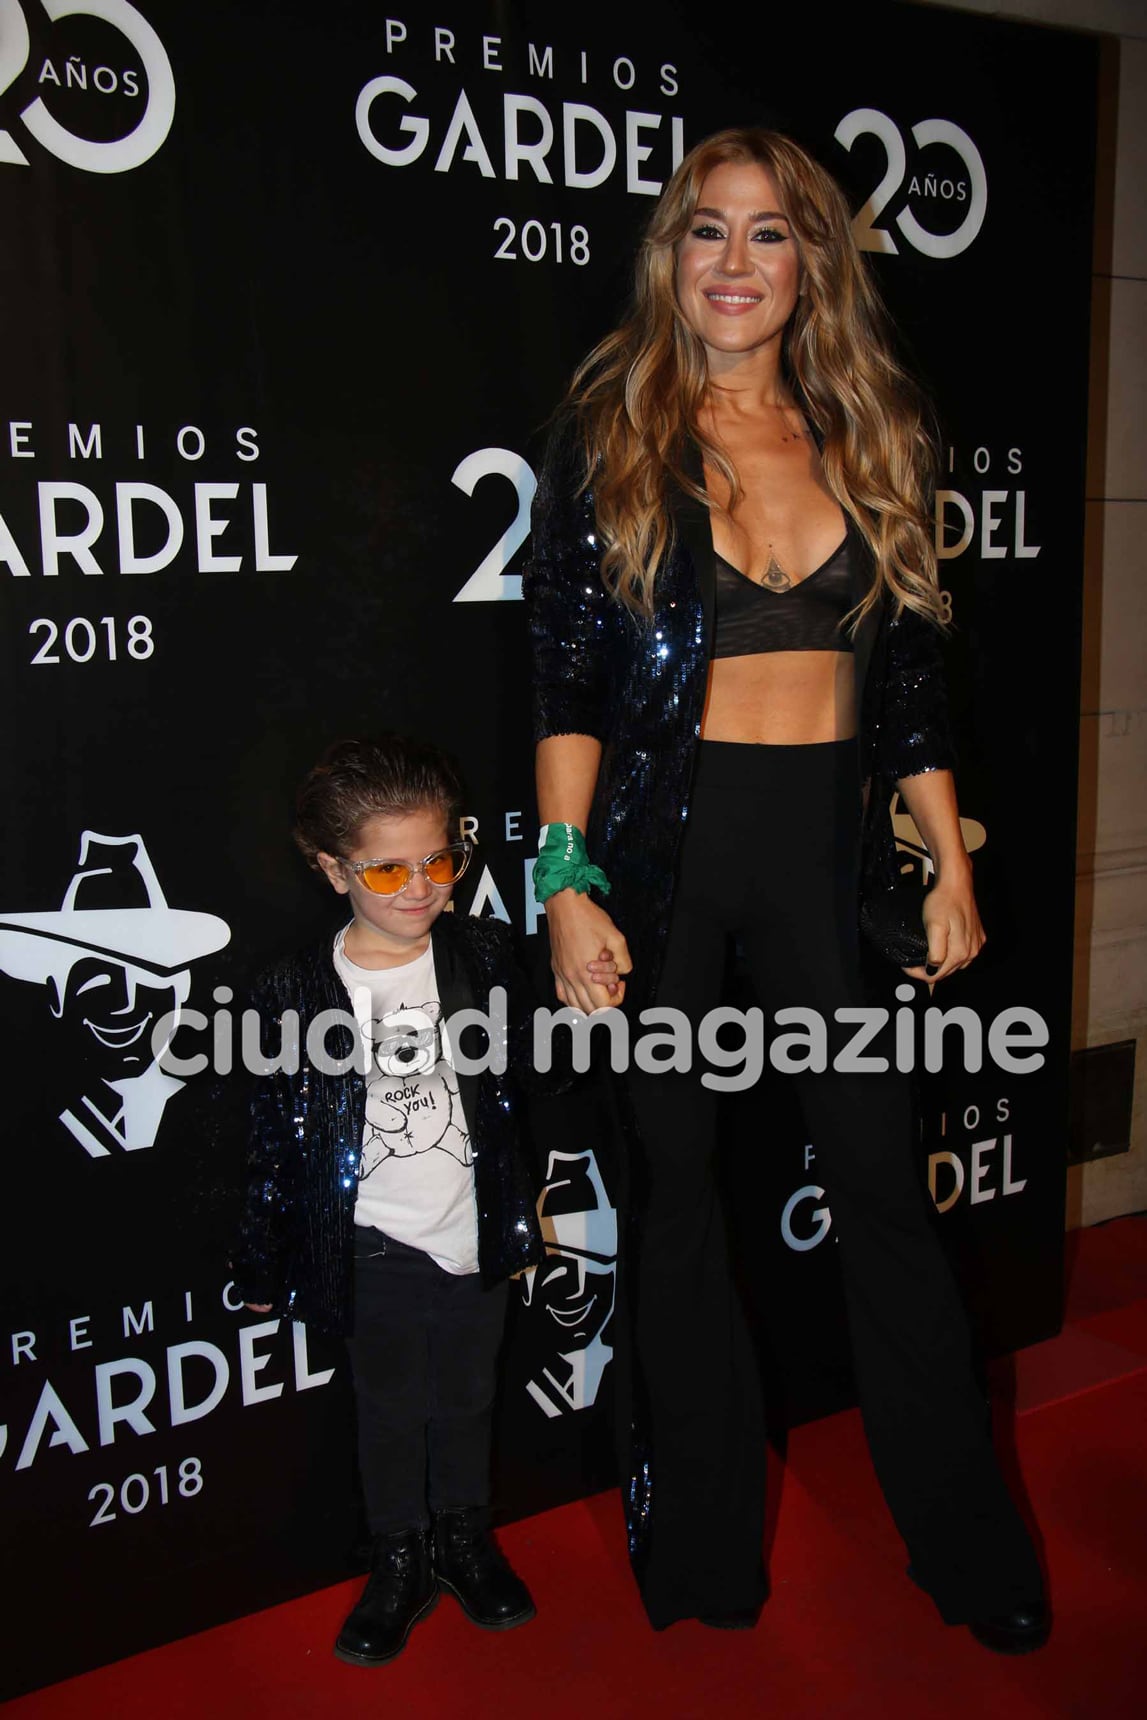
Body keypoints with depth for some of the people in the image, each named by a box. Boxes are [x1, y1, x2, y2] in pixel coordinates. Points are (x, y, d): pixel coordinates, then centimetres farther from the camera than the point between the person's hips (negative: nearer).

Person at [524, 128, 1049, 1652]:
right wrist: (567, 884, -11)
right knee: (677, 1179, 7)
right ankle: (705, 1535, 25)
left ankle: (966, 1537, 21)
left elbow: (913, 677, 11)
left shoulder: (869, 440, 10)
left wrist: (952, 865, 7)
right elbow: (566, 681, -4)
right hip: (667, 838, -1)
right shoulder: (610, 436, 1)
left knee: (883, 1180, 3)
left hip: (828, 840, 2)